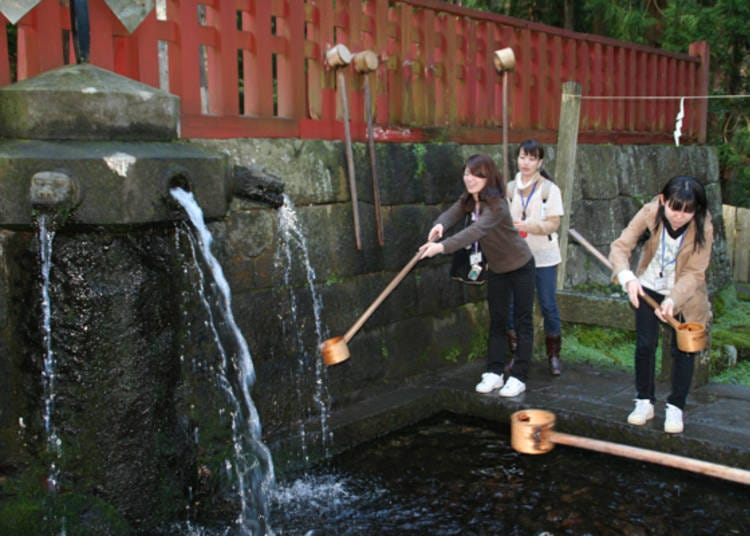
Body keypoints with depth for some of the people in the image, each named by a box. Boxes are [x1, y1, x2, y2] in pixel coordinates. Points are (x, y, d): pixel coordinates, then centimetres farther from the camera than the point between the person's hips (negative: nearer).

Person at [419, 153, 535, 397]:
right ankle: (494, 373, 14)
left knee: (523, 322, 1)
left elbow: (476, 230, -45)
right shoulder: (468, 200, -4)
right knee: (496, 321, 9)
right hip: (496, 268, 7)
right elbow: (451, 214, -19)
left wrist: (443, 246, -57)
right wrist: (439, 225, -44)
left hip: (520, 266, -7)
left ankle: (519, 377, 5)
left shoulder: (496, 205, -30)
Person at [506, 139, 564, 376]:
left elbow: (554, 224, -11)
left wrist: (530, 225, -28)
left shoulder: (549, 189, -5)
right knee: (513, 305, 3)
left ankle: (554, 355, 19)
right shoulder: (510, 188, 4)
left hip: (543, 257, -3)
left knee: (548, 305, 4)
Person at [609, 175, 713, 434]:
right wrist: (627, 277, -45)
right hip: (649, 288, 1)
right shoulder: (649, 214, -23)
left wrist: (673, 300, -39)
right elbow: (620, 246, -27)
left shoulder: (703, 228, -24)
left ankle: (675, 407, 15)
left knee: (683, 350, -1)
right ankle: (644, 402, 17)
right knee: (645, 345, -1)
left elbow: (693, 273, -23)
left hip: (685, 295, -1)